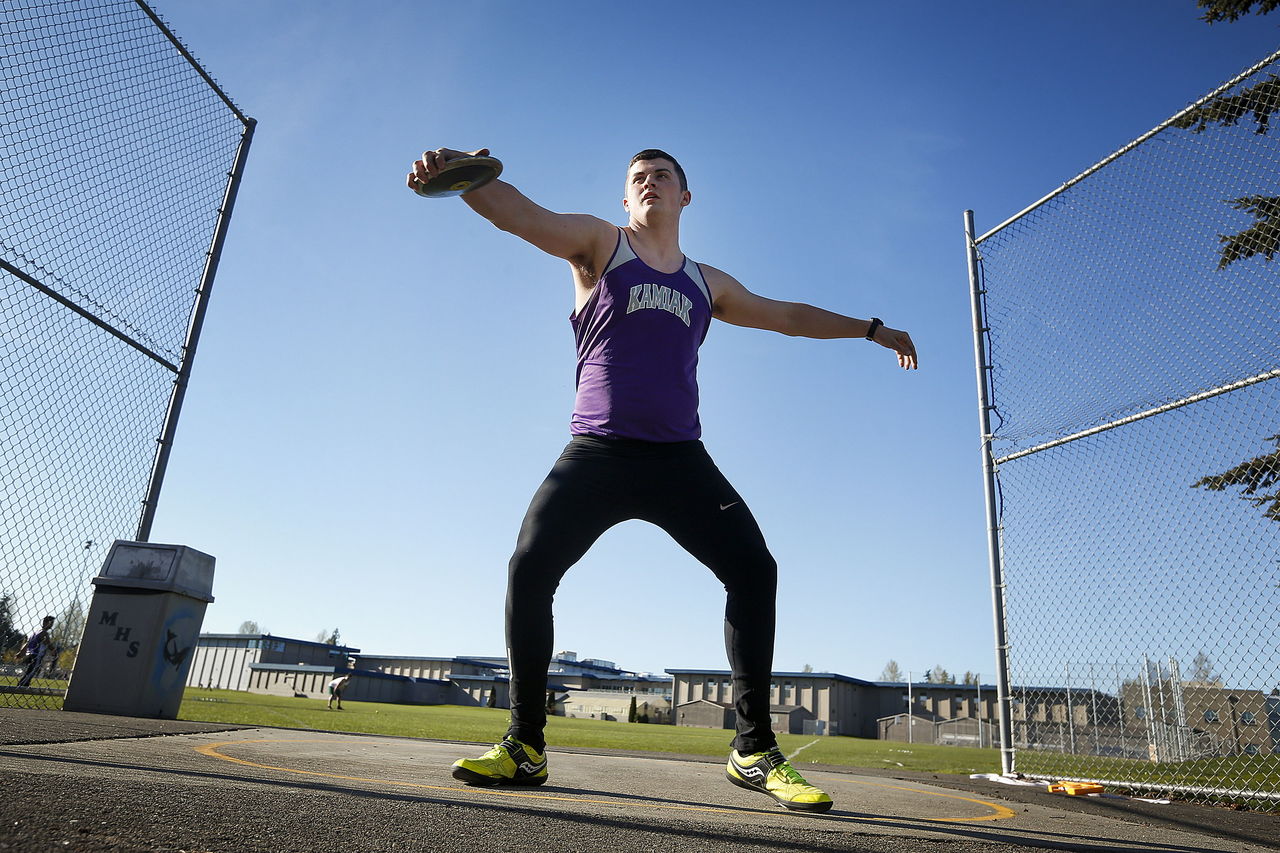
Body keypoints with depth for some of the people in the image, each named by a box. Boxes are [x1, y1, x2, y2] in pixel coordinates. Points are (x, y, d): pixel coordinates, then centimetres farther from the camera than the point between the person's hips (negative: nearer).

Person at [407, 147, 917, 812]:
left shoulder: (707, 283, 21)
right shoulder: (600, 245, 11)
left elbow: (787, 315, 32)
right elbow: (520, 214, -6)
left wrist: (872, 329, 37)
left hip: (679, 457, 3)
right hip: (596, 451, -2)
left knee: (754, 567, -11)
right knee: (528, 569, -15)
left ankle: (754, 750, 0)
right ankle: (525, 748, 1)